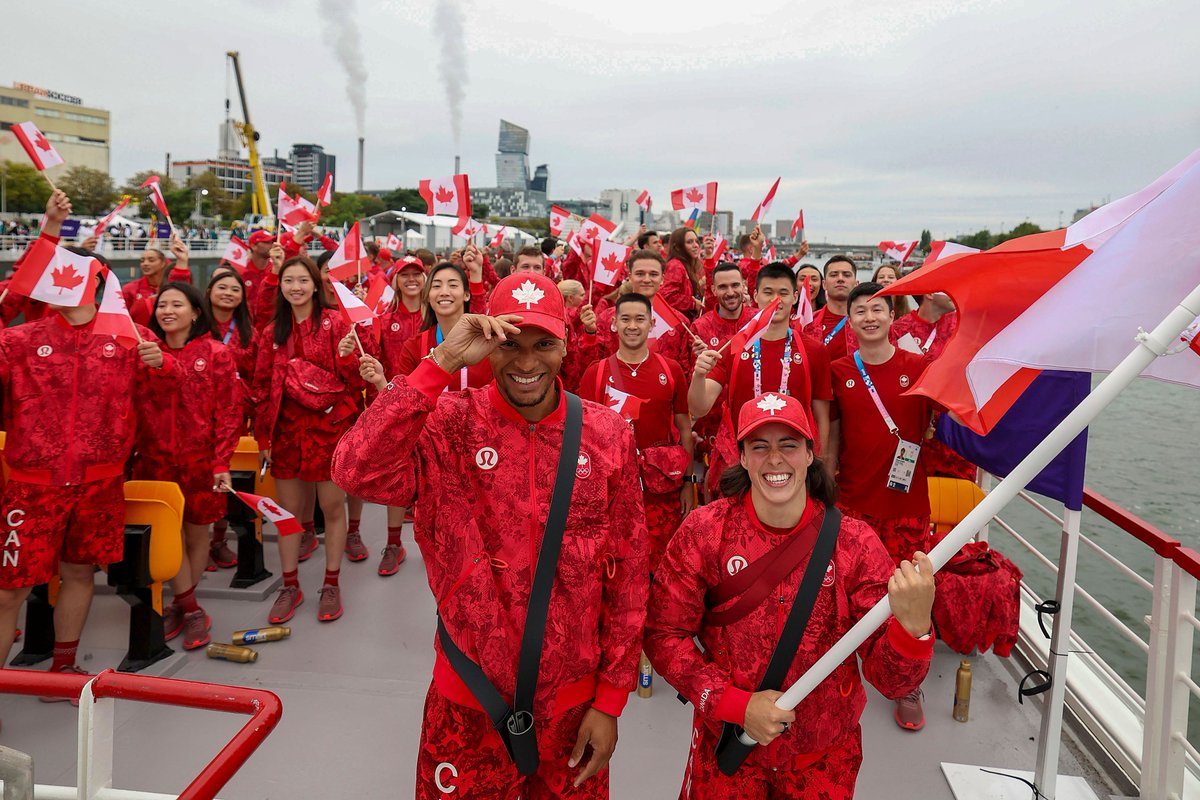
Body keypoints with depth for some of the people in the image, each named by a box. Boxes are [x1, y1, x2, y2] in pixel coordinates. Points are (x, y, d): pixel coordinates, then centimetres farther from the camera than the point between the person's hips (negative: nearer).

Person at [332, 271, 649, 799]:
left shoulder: (608, 436, -8)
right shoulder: (450, 426, -11)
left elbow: (628, 575, -2)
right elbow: (358, 473, -30)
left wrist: (610, 699, 0)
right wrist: (443, 363, -30)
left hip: (573, 701, 1)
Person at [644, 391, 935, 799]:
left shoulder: (856, 543, -14)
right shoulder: (704, 531, -14)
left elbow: (889, 680, -15)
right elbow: (663, 634, -9)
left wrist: (913, 625, -35)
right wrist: (738, 705, -19)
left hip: (825, 755, 0)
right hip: (726, 740, 0)